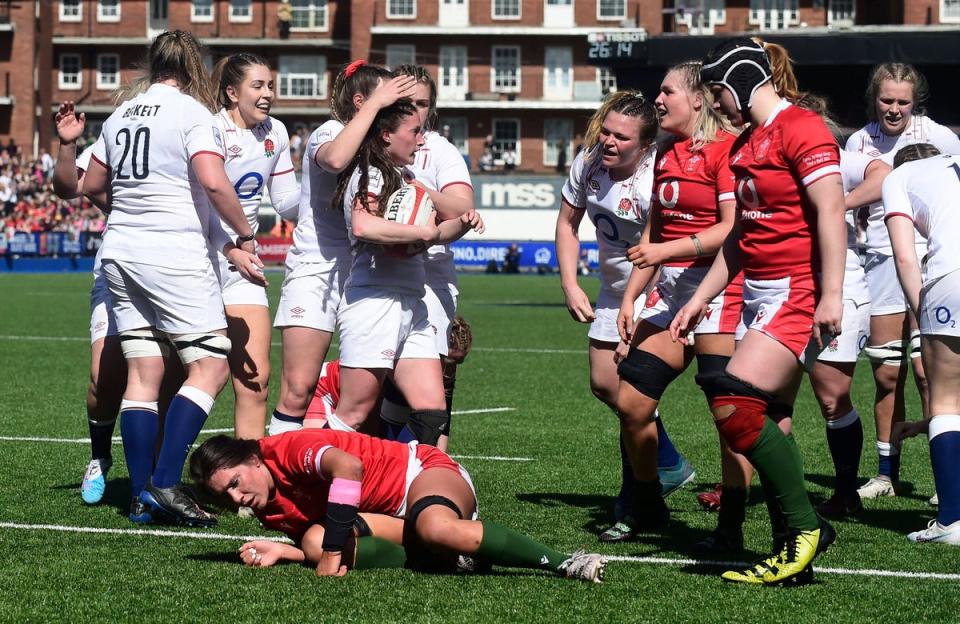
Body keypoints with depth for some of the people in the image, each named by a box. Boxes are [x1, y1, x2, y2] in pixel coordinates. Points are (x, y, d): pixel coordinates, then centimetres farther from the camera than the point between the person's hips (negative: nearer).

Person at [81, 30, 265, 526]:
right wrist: (244, 235, -8)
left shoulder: (120, 116, 12)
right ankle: (166, 483, -13)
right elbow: (213, 181, -20)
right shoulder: (193, 113, -7)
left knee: (142, 374, 7)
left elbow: (92, 187, 20)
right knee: (210, 367, -3)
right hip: (175, 256, -7)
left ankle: (141, 495, 5)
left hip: (122, 252, 7)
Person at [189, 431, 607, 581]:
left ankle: (564, 563, -31)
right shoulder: (268, 510, 8)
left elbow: (348, 466, -34)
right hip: (393, 521, 9)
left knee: (435, 528, -41)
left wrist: (332, 550, -33)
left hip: (422, 471, -9)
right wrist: (279, 551, -12)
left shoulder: (289, 448, -16)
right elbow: (315, 547, 10)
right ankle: (458, 552, -4)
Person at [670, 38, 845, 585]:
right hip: (759, 292, 9)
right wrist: (700, 299, 24)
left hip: (798, 292, -9)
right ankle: (792, 555, 9)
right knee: (769, 425, 5)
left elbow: (831, 212, -17)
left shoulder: (801, 128, -10)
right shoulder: (746, 143, 18)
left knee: (734, 405, -18)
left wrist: (831, 295, -22)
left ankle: (807, 526, -7)